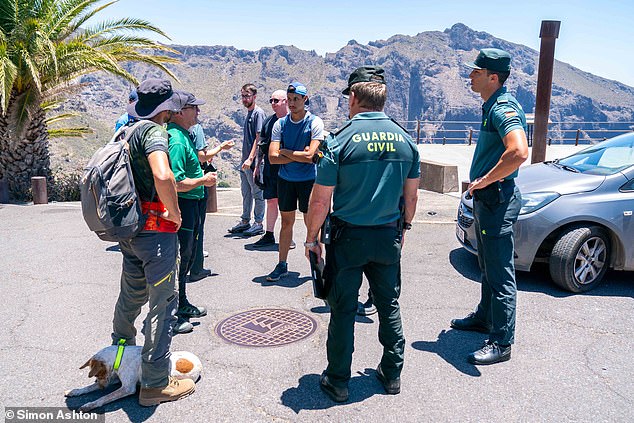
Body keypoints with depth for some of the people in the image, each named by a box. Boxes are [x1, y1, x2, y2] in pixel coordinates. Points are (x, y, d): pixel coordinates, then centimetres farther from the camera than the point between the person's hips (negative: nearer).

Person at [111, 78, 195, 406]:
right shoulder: (154, 131, -16)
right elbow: (162, 176, -35)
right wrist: (175, 212, -20)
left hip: (128, 228, 9)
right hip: (156, 230, -9)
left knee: (132, 293, 27)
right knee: (163, 305, 2)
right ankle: (155, 384, 12)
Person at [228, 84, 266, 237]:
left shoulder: (258, 113, -10)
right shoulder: (249, 113, 16)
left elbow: (258, 138, -17)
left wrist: (250, 159, -22)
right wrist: (245, 159, 18)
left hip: (254, 162, -9)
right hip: (245, 162, 9)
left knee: (257, 193, 0)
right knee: (246, 193, 15)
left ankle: (258, 224, 8)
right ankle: (245, 221, 25)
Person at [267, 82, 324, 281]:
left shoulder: (315, 122, -8)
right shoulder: (280, 124, 1)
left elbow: (309, 155, -19)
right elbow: (273, 157, -7)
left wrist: (285, 151, -8)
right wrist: (298, 155, -14)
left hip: (308, 180, -3)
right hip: (285, 180, 4)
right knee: (286, 222, 12)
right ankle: (282, 265, 23)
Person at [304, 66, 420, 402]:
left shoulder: (341, 140, -12)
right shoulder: (404, 140, 2)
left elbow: (320, 200, -12)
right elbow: (411, 194, 9)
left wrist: (311, 238, 0)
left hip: (348, 238, -4)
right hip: (389, 238, 4)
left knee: (343, 310, 7)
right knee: (389, 306, 17)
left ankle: (338, 381, 19)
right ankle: (392, 374, 29)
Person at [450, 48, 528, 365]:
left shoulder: (504, 108, -18)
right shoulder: (491, 106, 14)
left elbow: (519, 152, -35)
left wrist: (484, 181, -22)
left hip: (497, 199, -11)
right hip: (485, 198, 11)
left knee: (500, 273, -3)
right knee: (488, 266, 22)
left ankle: (501, 342, 7)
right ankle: (485, 317, 39)